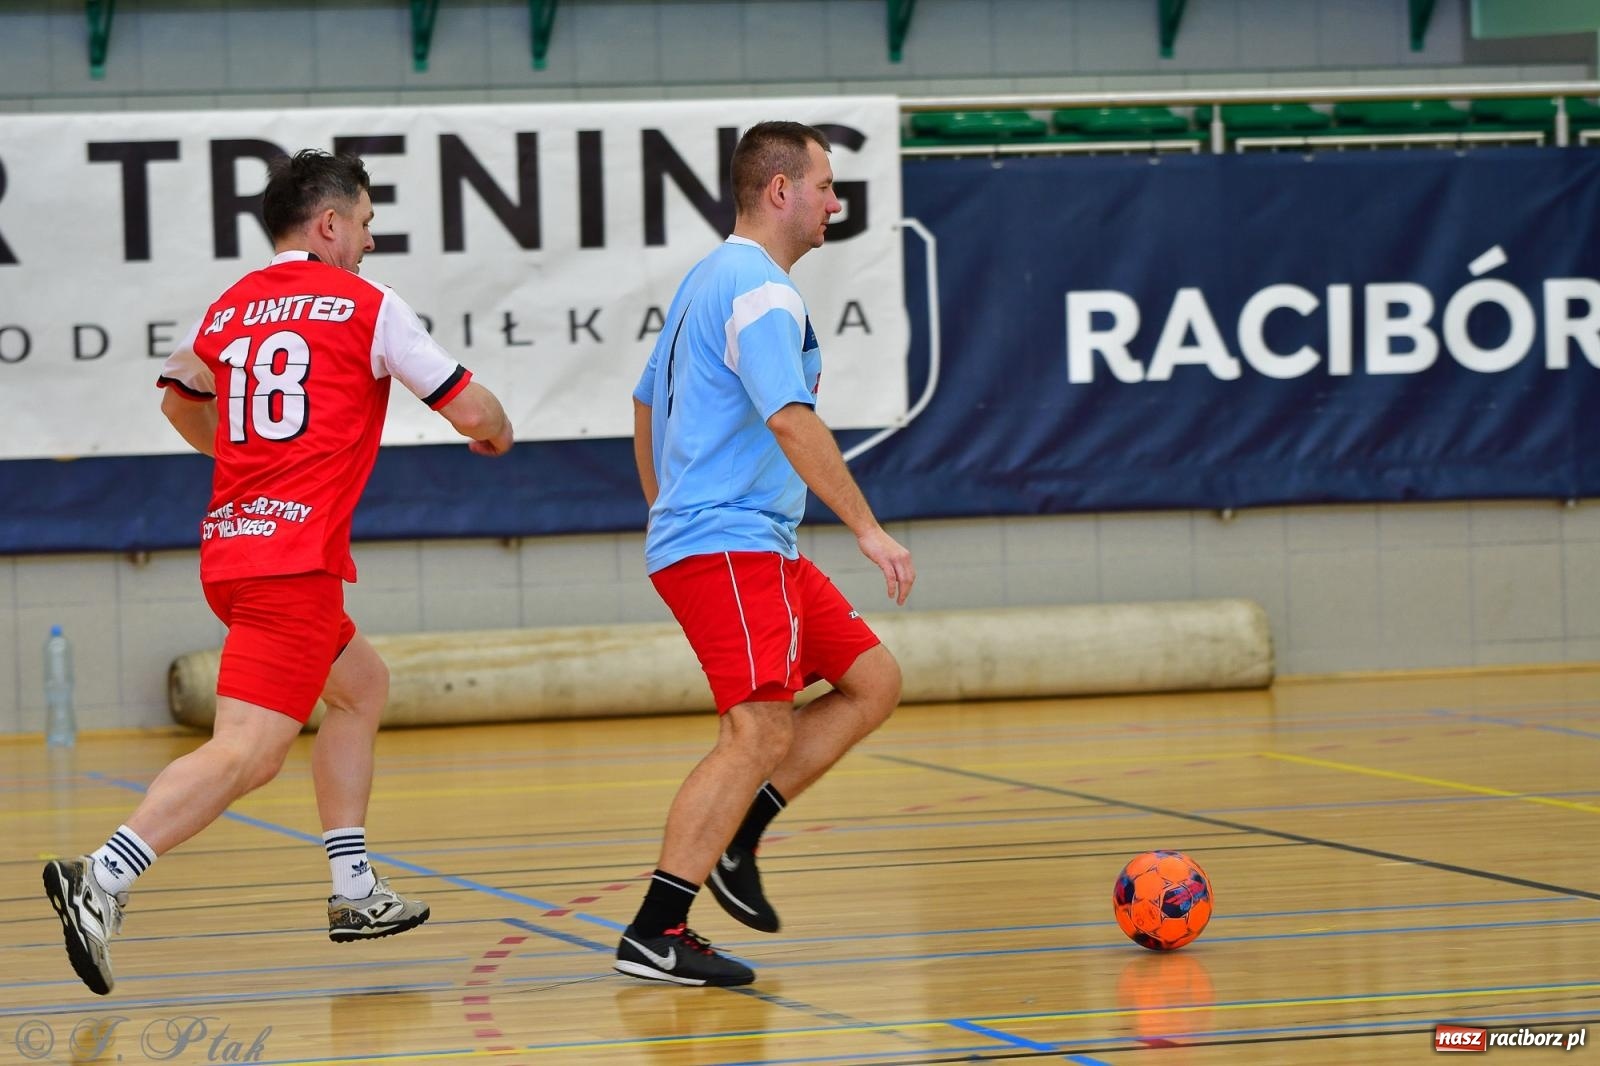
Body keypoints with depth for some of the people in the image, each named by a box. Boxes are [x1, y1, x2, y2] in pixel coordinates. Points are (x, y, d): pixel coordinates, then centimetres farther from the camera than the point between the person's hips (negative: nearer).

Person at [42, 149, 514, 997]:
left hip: (228, 543, 8)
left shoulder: (230, 309, 15)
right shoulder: (365, 306, -1)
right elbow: (476, 415, 3)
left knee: (362, 686, 25)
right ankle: (102, 879, -29)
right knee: (247, 749, -14)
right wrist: (496, 433, 26)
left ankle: (353, 892, 24)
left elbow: (178, 396, 31)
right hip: (297, 554, -8)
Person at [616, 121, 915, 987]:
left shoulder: (710, 279, 20)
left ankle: (732, 841, 7)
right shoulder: (760, 290, -13)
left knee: (871, 682, 9)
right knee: (760, 733, -17)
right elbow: (792, 422, -24)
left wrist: (667, 513, 32)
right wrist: (868, 530, -24)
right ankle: (654, 936, -18)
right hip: (729, 543, -11)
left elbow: (647, 402, 28)